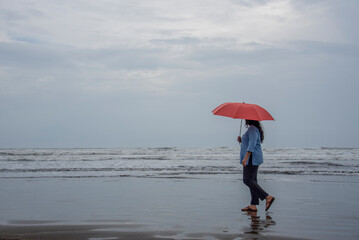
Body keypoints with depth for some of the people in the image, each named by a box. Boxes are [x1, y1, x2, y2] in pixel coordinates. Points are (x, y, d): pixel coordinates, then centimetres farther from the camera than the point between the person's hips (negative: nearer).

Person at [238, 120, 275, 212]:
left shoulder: (252, 129, -13)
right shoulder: (253, 129, 19)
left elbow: (252, 145, -23)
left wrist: (245, 157, -27)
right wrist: (241, 141, 10)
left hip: (252, 158, -11)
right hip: (253, 159, 11)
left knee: (247, 180, -11)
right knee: (252, 180, 8)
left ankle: (268, 197, -15)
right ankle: (253, 206, 7)